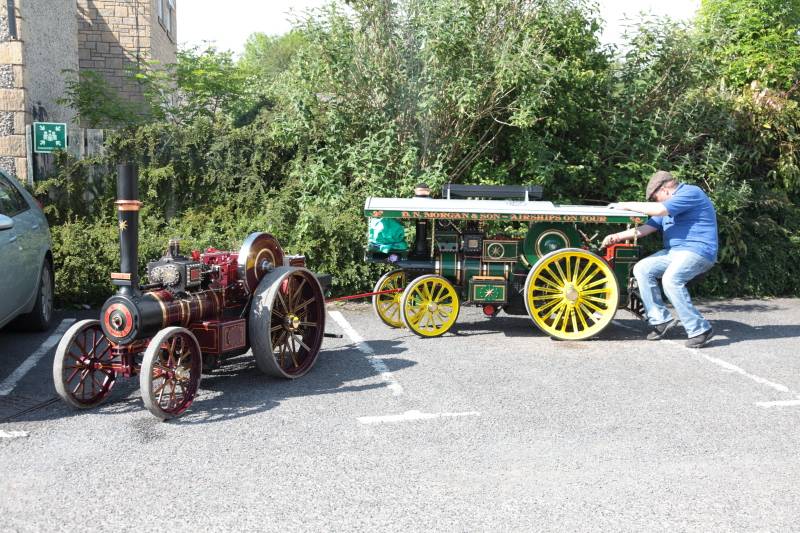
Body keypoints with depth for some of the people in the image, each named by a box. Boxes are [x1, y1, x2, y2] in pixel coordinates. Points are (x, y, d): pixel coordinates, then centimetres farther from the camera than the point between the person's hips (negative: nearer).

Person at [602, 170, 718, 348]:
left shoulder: (691, 193, -10)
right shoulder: (668, 204, 20)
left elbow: (659, 210, -22)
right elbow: (646, 228, 13)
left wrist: (627, 205, -11)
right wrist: (617, 237, 2)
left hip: (698, 250, -9)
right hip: (674, 252, 10)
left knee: (671, 279, -31)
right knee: (642, 269, -3)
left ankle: (700, 330, -22)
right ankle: (661, 320, -3)